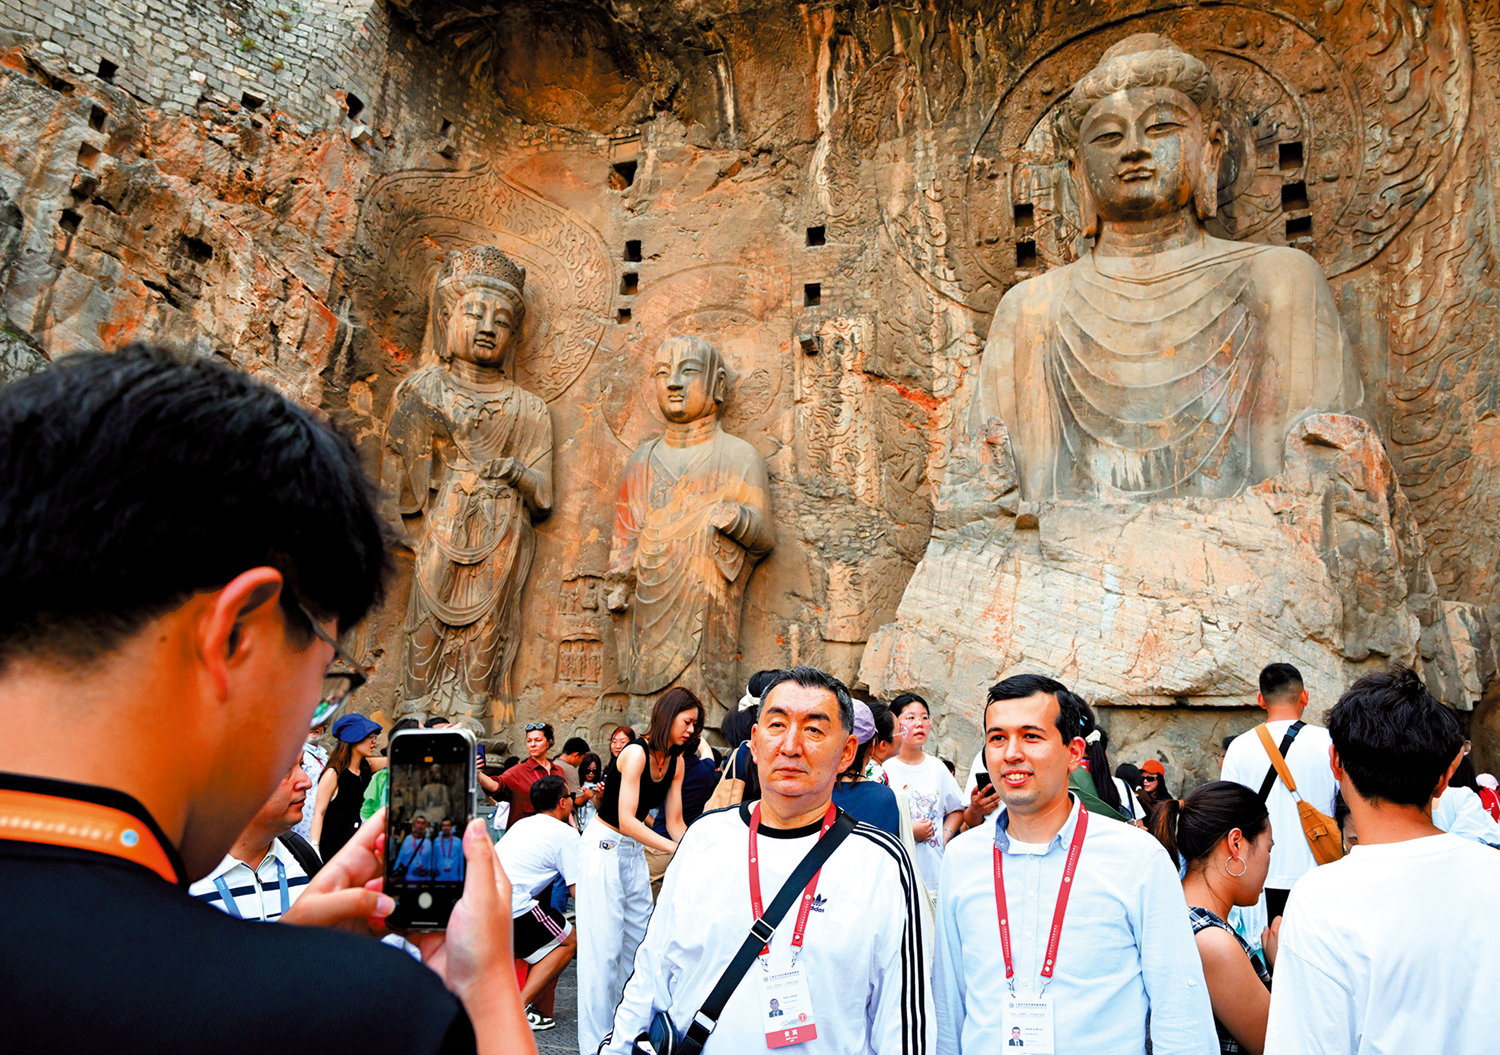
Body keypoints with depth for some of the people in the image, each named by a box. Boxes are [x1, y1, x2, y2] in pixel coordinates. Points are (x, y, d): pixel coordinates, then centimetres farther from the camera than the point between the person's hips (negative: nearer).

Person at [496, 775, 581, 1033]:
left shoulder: (522, 824, 21)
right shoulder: (567, 833, 0)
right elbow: (578, 889, -3)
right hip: (509, 907, -8)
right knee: (569, 940, 9)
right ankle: (519, 1008, -2)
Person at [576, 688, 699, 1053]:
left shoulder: (675, 762, 3)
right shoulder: (635, 753, -20)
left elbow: (675, 823, 4)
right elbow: (626, 820, -25)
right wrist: (674, 847, -30)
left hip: (634, 852, 8)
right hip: (604, 848, -8)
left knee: (640, 940, 9)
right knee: (604, 947, -4)